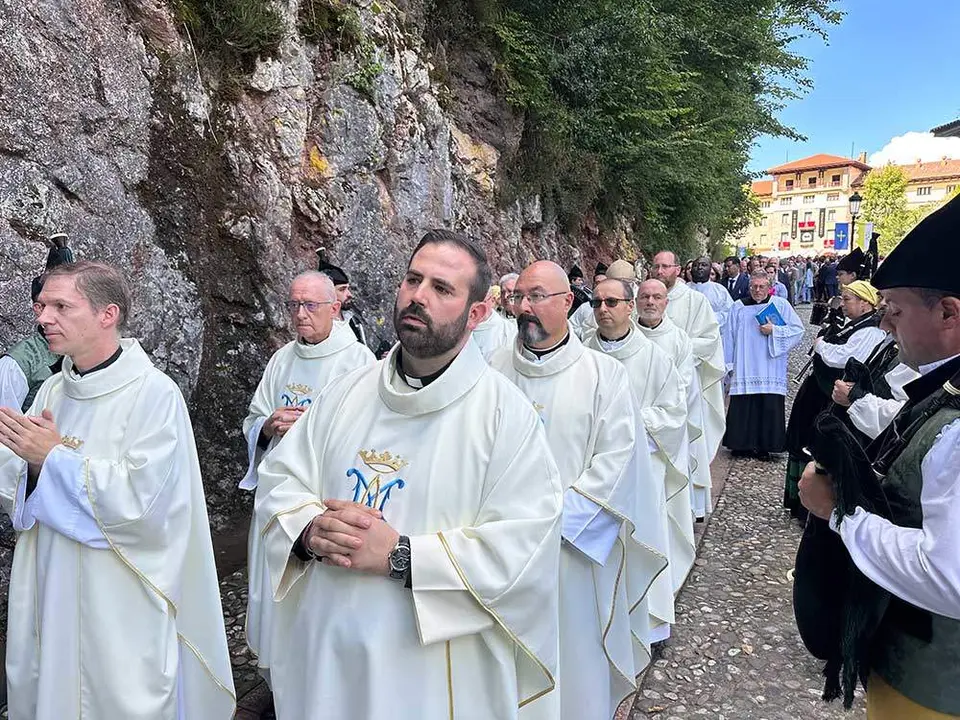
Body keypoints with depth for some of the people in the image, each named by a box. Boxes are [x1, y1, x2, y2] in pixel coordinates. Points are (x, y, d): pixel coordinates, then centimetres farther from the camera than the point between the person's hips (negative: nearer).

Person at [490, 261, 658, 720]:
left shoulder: (604, 374, -4)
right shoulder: (495, 369, 2)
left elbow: (617, 458, -9)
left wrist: (556, 517, -14)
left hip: (574, 547, -2)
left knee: (573, 649, 9)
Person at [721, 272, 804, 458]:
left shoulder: (780, 305, 5)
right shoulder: (739, 307, 8)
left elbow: (798, 330, 2)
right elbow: (729, 337, 9)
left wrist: (774, 330, -10)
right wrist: (729, 363, 6)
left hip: (770, 371, -1)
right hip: (744, 370, 1)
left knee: (770, 407, -2)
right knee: (742, 408, 0)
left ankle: (765, 446, 8)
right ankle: (742, 445, 11)